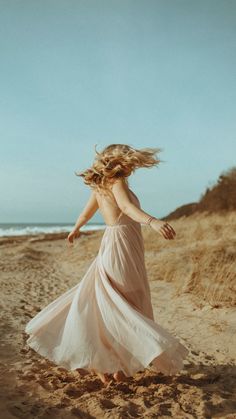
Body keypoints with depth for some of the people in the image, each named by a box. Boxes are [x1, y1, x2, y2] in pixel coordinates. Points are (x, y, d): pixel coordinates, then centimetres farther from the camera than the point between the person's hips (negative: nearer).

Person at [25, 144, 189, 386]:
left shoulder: (99, 186, 13)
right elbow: (126, 206, -31)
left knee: (101, 305, 15)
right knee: (127, 309, 0)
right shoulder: (117, 182, -10)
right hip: (123, 249, -8)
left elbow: (85, 214, 27)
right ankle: (119, 367, 6)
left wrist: (75, 229, 47)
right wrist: (152, 221, -48)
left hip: (110, 246, 8)